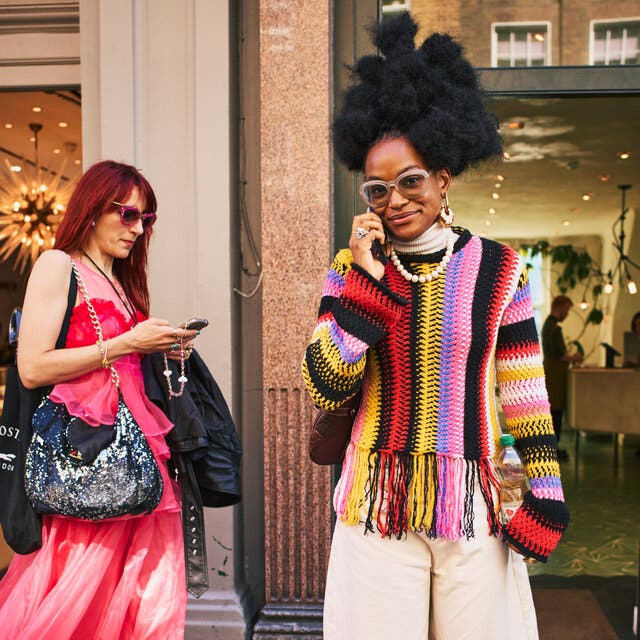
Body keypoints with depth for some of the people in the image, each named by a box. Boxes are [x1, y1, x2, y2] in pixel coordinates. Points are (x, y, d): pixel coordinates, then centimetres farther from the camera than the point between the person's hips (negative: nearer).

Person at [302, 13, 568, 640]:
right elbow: (326, 389, -8)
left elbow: (525, 394, 4)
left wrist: (544, 492, 1)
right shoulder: (351, 268, -1)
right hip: (378, 506, 0)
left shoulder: (499, 270, -1)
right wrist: (367, 279, -14)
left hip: (477, 511, 1)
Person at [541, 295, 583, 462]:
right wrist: (572, 358, -7)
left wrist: (569, 357, 16)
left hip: (549, 371, 10)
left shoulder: (547, 324, 15)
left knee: (553, 410, 14)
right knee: (556, 411, -5)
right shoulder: (554, 327, -18)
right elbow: (557, 354, -23)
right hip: (555, 372, -10)